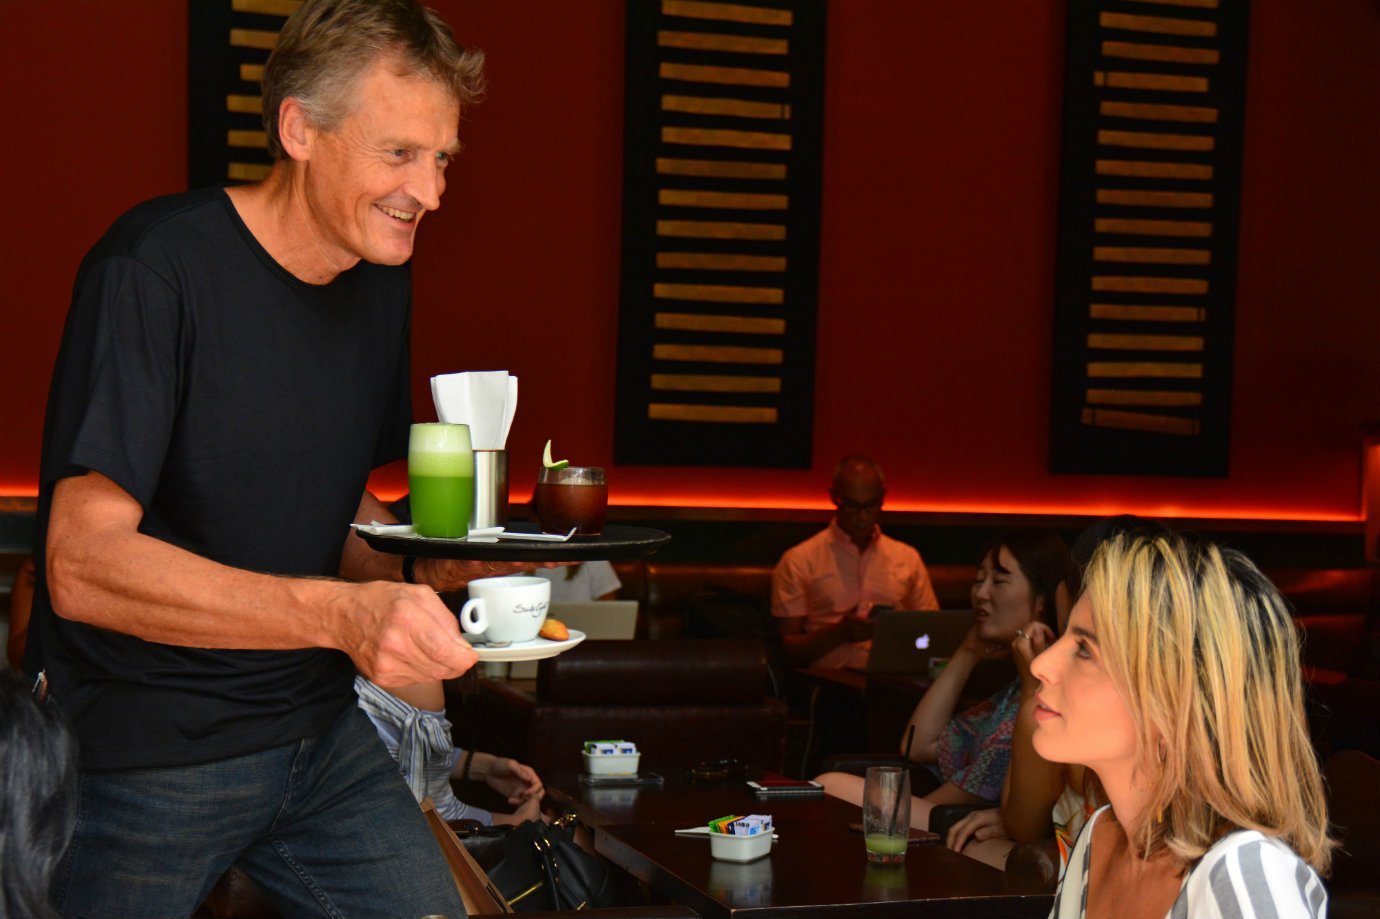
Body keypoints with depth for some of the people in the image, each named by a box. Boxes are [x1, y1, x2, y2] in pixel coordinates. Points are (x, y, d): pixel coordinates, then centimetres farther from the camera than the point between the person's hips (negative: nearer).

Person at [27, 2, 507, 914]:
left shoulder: (381, 280, 6)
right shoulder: (158, 268, -18)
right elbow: (83, 565, -27)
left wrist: (424, 566, -5)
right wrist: (340, 612, -38)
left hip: (319, 732, 6)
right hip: (142, 758, -6)